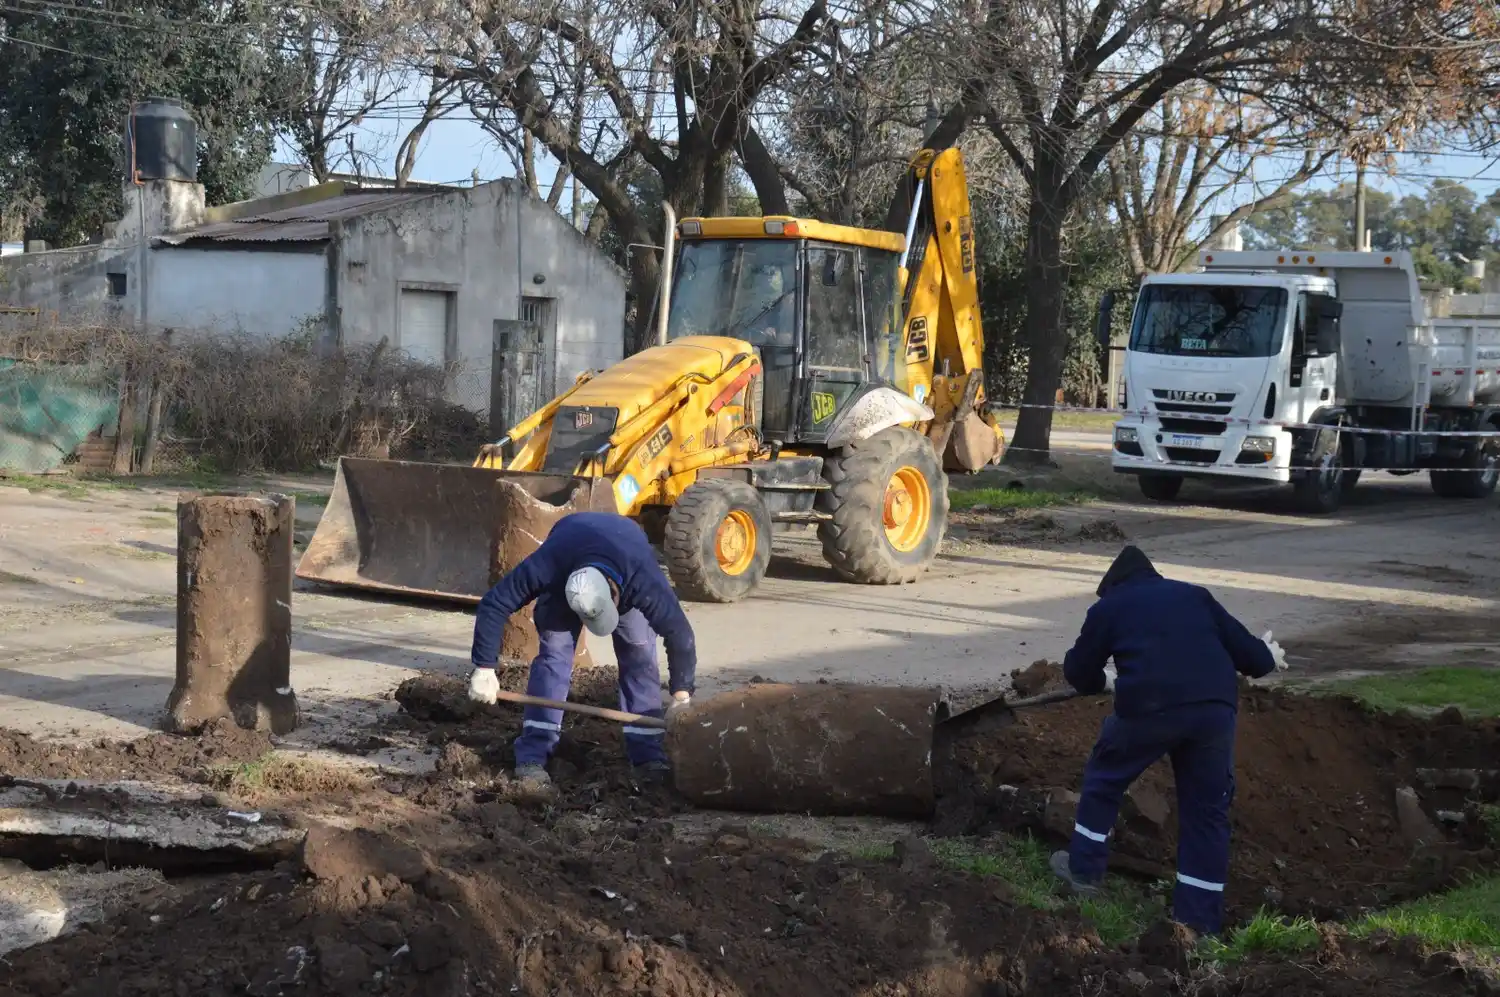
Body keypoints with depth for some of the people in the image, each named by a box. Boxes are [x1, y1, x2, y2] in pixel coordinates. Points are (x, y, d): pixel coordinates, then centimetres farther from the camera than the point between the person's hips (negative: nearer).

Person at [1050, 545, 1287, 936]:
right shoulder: (1195, 595, 26)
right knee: (1206, 809, 15)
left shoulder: (1109, 605, 20)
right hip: (1214, 708, 3)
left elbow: (1079, 672, 23)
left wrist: (1106, 681, 45)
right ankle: (1200, 919, 17)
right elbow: (1243, 648, 23)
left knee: (1103, 780, 24)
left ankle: (1084, 870, 32)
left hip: (1149, 707, -2)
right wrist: (1266, 659, 46)